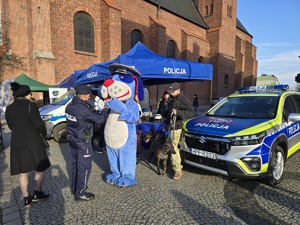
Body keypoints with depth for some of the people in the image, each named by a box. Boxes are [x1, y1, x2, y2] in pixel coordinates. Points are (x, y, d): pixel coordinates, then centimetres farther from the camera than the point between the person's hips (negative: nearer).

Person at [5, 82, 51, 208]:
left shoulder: (9, 108, 7)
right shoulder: (31, 105, -12)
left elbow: (11, 126, 14)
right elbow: (38, 123, -14)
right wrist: (44, 133, 4)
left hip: (16, 142, 6)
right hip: (33, 141, -5)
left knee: (23, 172, 13)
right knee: (40, 167, 13)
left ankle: (26, 199, 20)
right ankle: (37, 193, 17)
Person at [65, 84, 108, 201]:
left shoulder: (69, 106, 1)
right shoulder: (83, 109, -27)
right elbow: (99, 119, -20)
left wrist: (93, 110, 0)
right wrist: (104, 110, -3)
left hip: (73, 141, 9)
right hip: (83, 143, -9)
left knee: (75, 165, 21)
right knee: (84, 167, 5)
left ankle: (74, 187, 37)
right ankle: (80, 193, 16)